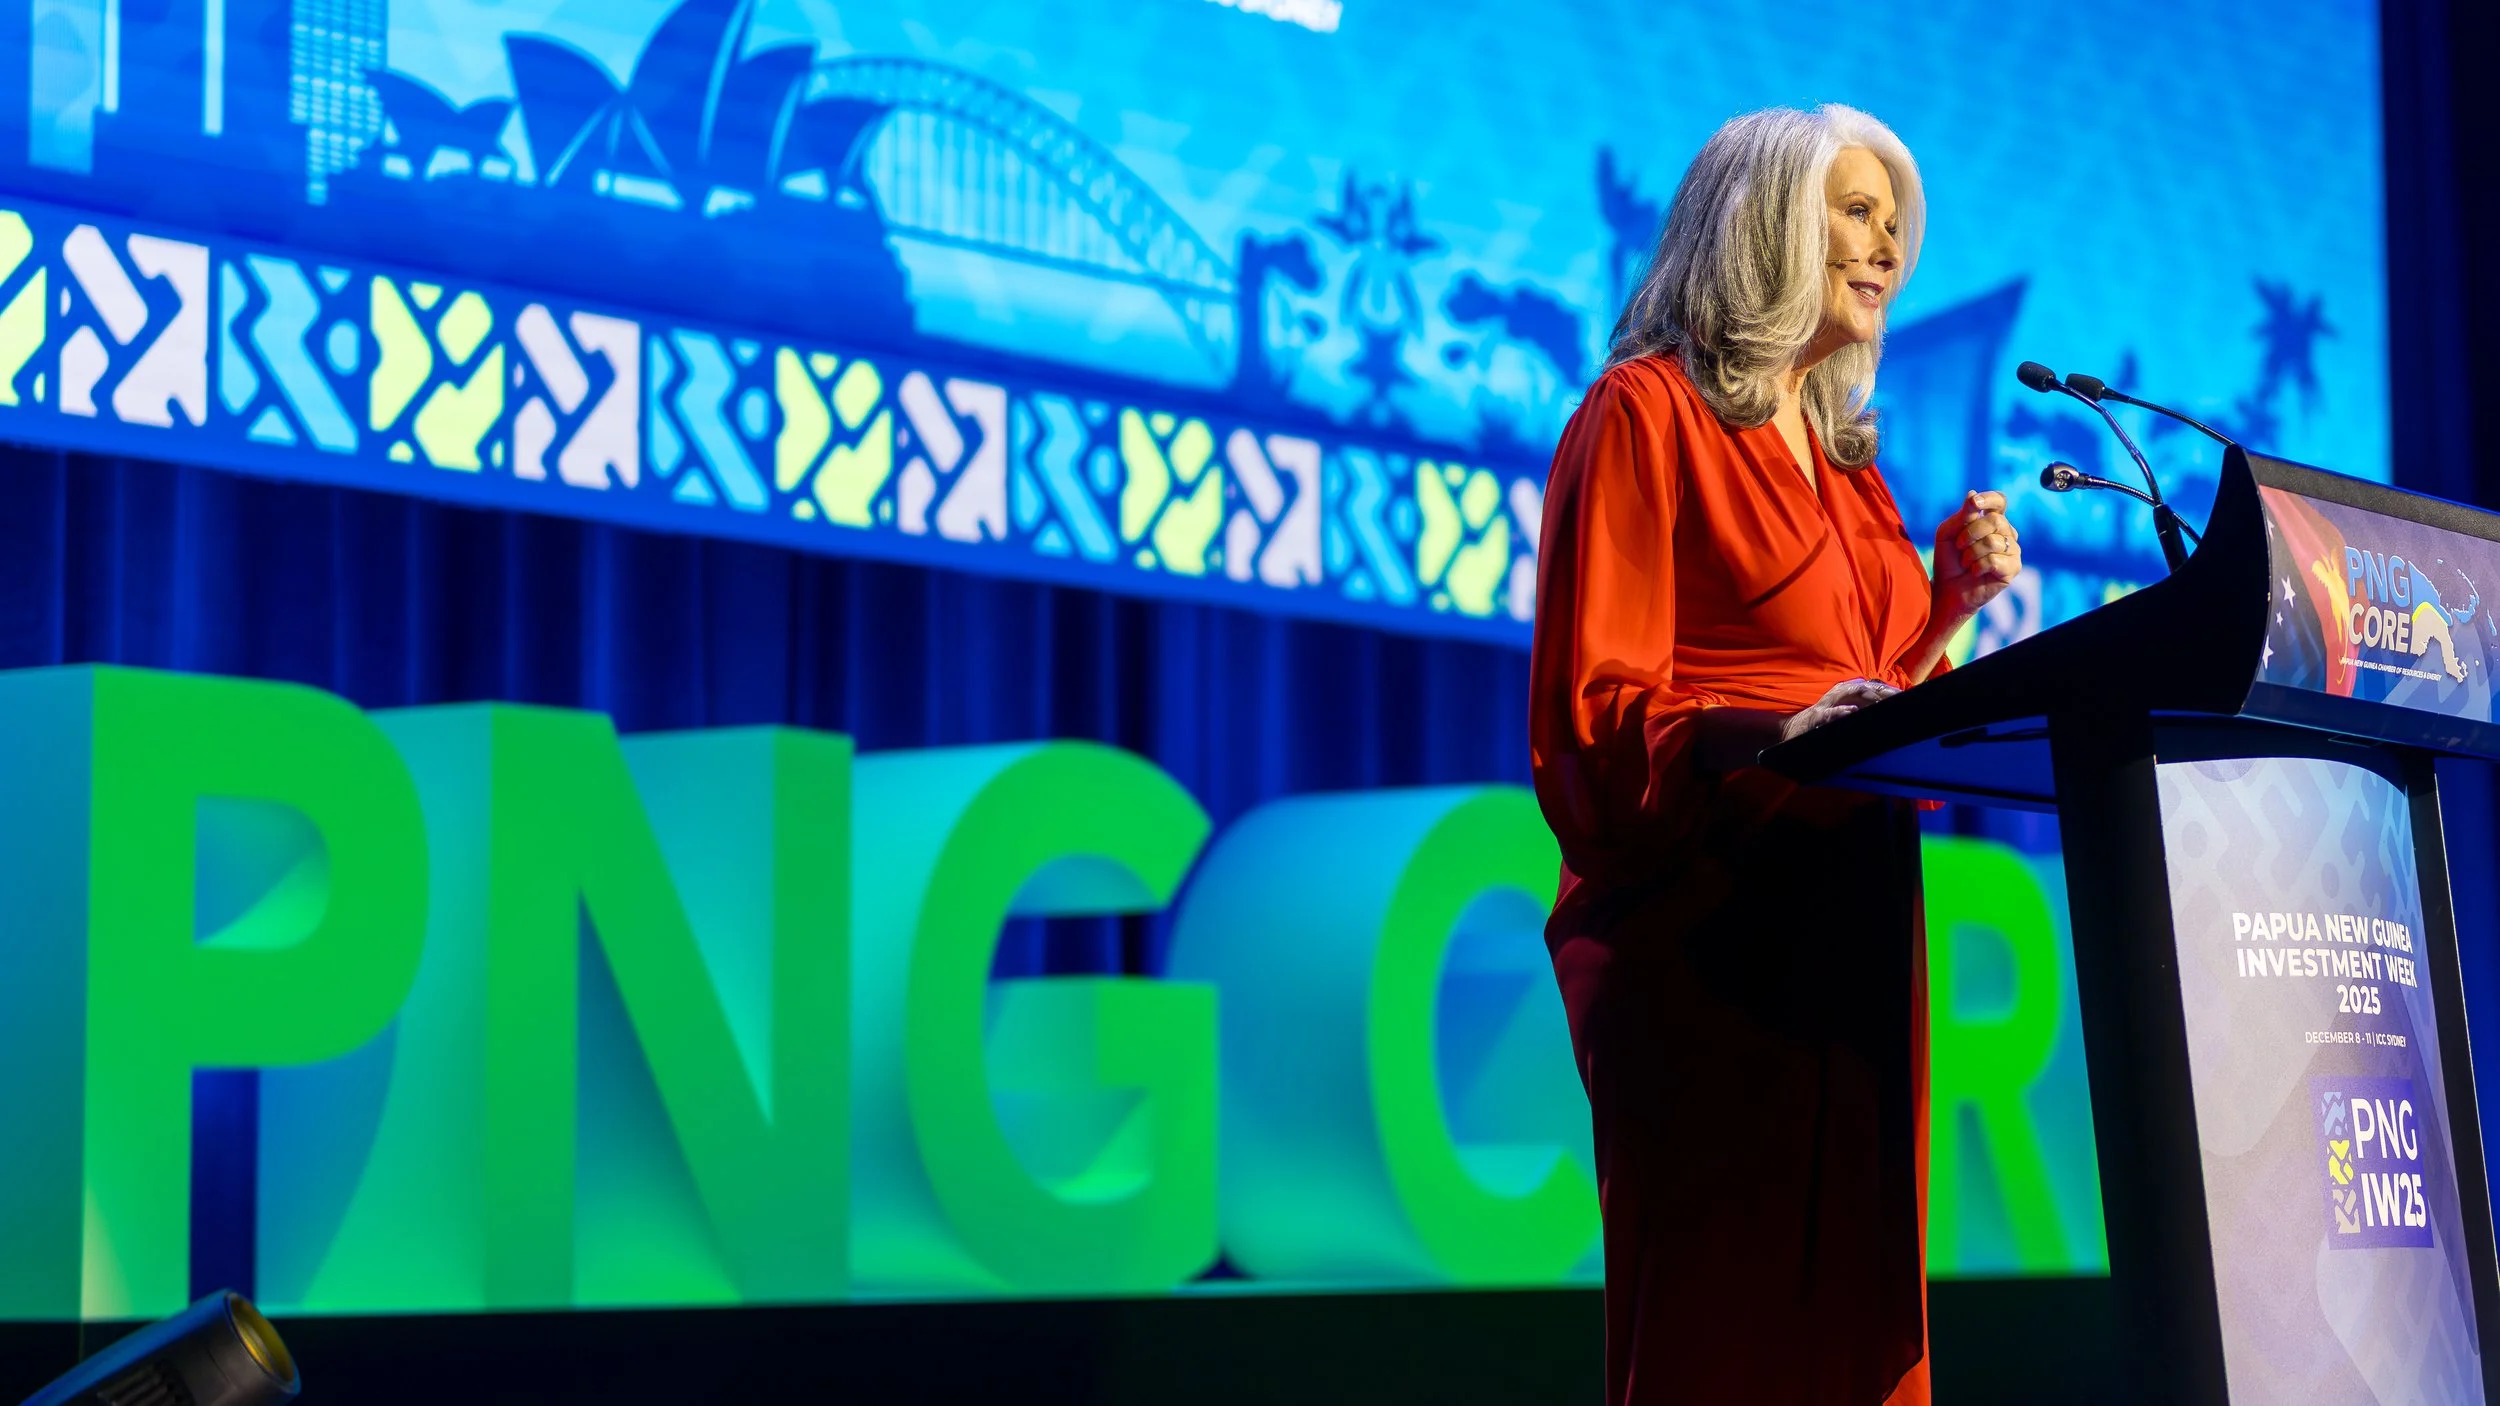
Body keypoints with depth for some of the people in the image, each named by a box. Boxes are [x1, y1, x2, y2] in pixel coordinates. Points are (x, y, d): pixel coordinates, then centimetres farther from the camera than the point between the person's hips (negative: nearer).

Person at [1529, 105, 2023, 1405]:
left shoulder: (1842, 455, 23)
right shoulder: (1647, 416, -1)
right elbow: (1592, 717, -10)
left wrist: (1950, 604, 10)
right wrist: (1771, 736, -26)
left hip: (1848, 934, 8)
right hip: (1703, 938, -8)